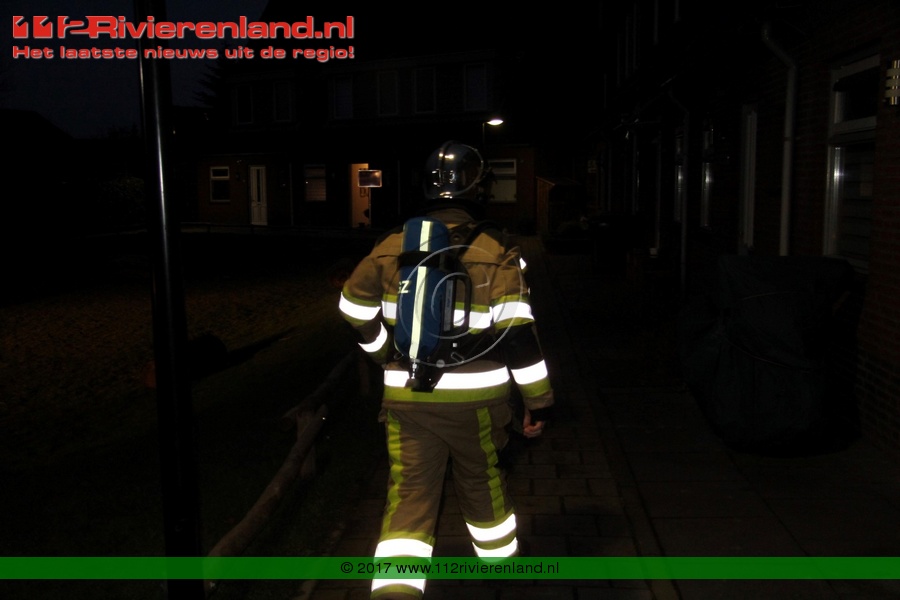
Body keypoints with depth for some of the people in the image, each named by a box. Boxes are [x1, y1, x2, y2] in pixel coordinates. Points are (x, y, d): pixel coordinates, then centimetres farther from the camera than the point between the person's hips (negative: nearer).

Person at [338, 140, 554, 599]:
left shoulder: (392, 248, -3)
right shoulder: (495, 254, -12)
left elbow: (355, 308, 7)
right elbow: (518, 335, -12)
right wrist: (539, 401, -2)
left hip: (406, 396, 1)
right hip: (475, 398, 0)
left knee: (409, 493, 8)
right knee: (481, 482, 21)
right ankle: (500, 558, 44)